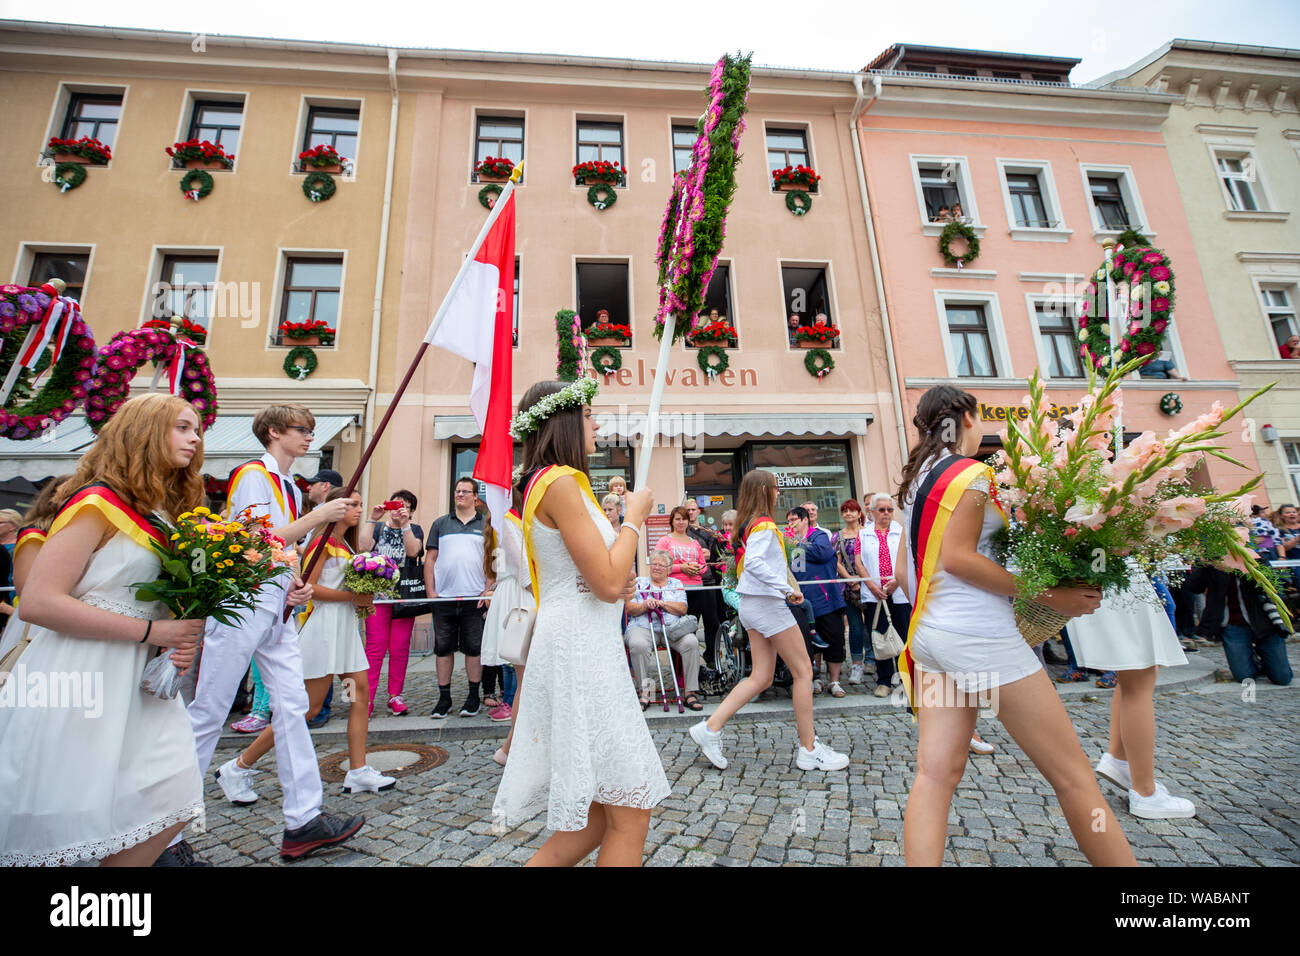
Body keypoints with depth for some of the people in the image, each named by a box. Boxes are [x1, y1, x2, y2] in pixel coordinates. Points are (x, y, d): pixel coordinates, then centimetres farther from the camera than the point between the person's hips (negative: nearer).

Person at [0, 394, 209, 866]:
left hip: (137, 681, 7)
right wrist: (150, 631, -19)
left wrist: (179, 641, -3)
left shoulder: (167, 513, 11)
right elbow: (38, 602, -19)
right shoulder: (98, 501, -13)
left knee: (173, 802, 6)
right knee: (57, 831, 5)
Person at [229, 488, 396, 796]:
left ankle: (358, 771, 11)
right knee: (309, 706, -4)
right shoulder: (323, 541, -9)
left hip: (346, 626, 9)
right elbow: (307, 587, -17)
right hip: (324, 624, -9)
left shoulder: (346, 545, 18)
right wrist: (352, 596, -17)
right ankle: (239, 768, 13)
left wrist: (364, 599, 3)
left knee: (361, 691, 5)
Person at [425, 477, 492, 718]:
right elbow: (430, 559, 9)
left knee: (474, 648, 4)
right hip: (444, 598, 2)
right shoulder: (440, 524, 11)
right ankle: (444, 698, 20)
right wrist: (430, 591, 0)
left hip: (474, 598, -2)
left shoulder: (486, 525, 6)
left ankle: (473, 696, 17)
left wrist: (488, 590, -6)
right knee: (443, 648, 8)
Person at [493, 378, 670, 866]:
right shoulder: (560, 482, -14)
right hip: (580, 649, -10)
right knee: (631, 812, 1)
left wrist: (619, 581, 5)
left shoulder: (545, 482, 17)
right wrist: (635, 517, -6)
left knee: (604, 811, 17)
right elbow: (608, 583, -19)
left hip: (582, 647, 10)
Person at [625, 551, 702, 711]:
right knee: (638, 645, -36)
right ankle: (644, 692, -20)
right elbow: (629, 608, 7)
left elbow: (682, 609, 6)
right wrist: (645, 605, -13)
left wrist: (662, 603, -8)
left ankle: (690, 693, -21)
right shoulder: (639, 582, 18)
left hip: (671, 627, 1)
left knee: (691, 642, -28)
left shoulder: (676, 584, 20)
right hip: (643, 627, -1)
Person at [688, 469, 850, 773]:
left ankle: (710, 728, 8)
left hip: (752, 604, 9)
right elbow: (754, 561, -28)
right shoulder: (764, 524, -13)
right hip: (768, 603, -9)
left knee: (761, 677, 10)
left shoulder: (746, 524, 14)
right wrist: (787, 588, -26)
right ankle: (809, 750, 13)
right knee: (803, 671, 3)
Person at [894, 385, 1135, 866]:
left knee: (936, 772, 6)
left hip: (929, 633, 8)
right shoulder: (970, 471, -8)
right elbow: (957, 557, -17)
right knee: (1073, 774, 6)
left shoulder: (917, 480, 16)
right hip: (978, 635, -8)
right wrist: (1046, 595, -11)